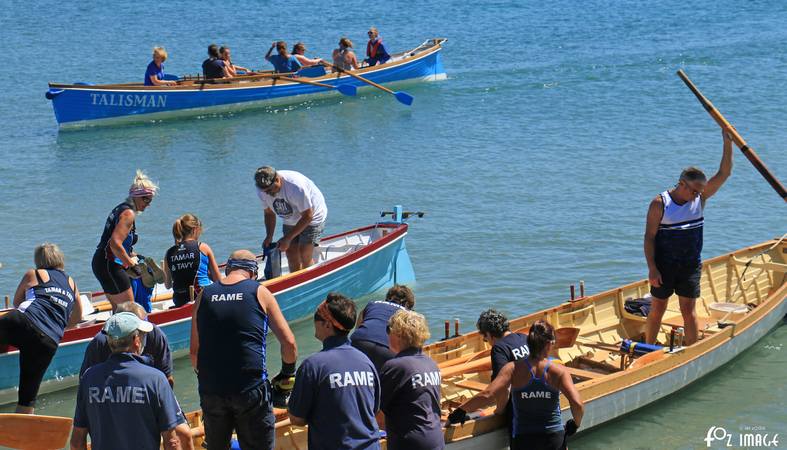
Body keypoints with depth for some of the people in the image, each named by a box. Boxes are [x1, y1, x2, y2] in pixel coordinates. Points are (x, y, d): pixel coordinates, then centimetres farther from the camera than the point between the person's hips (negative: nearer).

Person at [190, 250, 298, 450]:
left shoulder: (204, 295, 8)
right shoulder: (260, 292, 1)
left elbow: (194, 351, 10)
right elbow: (289, 343, 0)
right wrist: (287, 374, 15)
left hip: (211, 390, 3)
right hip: (251, 389, -3)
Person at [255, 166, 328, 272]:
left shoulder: (296, 187, -36)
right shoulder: (262, 191, -17)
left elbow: (307, 216, -27)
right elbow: (269, 213, 1)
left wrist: (288, 238, -26)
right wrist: (269, 237, -13)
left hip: (313, 217, -6)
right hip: (290, 221, 6)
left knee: (304, 257, -14)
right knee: (291, 257, -2)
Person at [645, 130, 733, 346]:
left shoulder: (700, 198, 0)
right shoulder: (660, 204, -12)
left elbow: (724, 174, -7)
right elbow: (649, 237, -11)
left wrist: (727, 143, -17)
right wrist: (652, 268, -17)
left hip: (691, 265, 3)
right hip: (664, 265, -3)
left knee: (688, 311, 4)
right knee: (657, 310, 5)